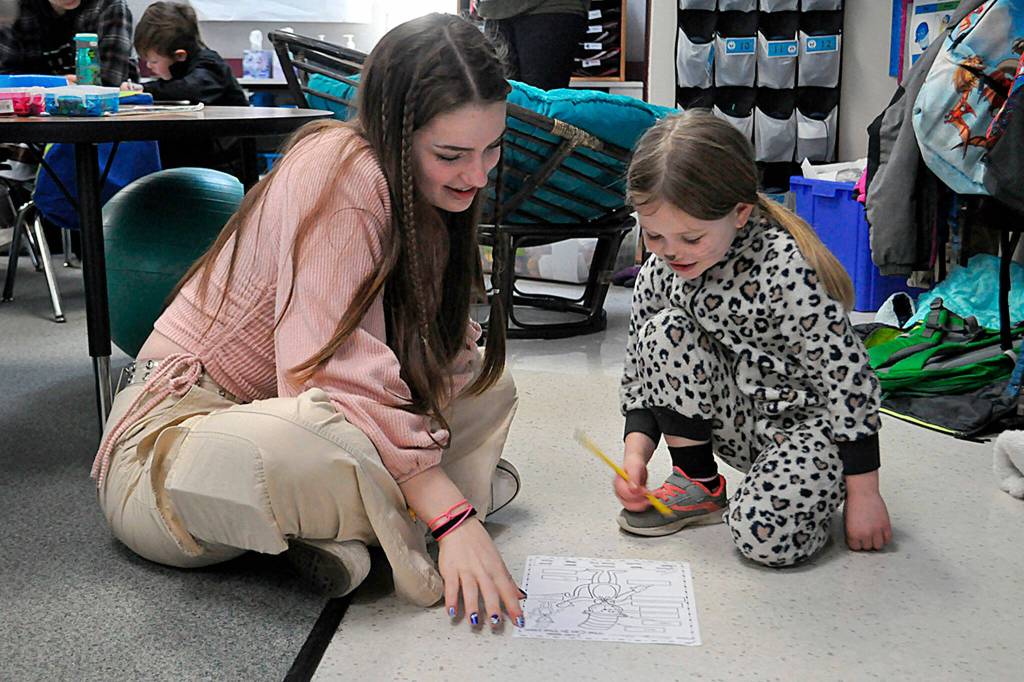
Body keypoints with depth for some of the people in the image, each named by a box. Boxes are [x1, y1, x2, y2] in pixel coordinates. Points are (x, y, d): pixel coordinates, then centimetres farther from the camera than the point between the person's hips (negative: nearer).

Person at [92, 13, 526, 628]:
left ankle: (342, 524, -14)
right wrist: (452, 517, -34)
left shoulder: (426, 194, 5)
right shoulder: (338, 170, -23)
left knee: (488, 382, 1)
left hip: (297, 423, 9)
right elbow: (337, 371, -32)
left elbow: (436, 348, 8)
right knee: (294, 444, -43)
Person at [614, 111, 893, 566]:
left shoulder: (785, 268, -28)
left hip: (807, 421, -5)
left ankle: (815, 482, 6)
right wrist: (636, 450, -15)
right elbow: (640, 371, 2)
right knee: (665, 329, -20)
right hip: (734, 418, 6)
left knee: (765, 535, -30)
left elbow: (849, 377, -23)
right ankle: (697, 483, -4)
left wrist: (863, 493, -19)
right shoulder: (659, 273, -9)